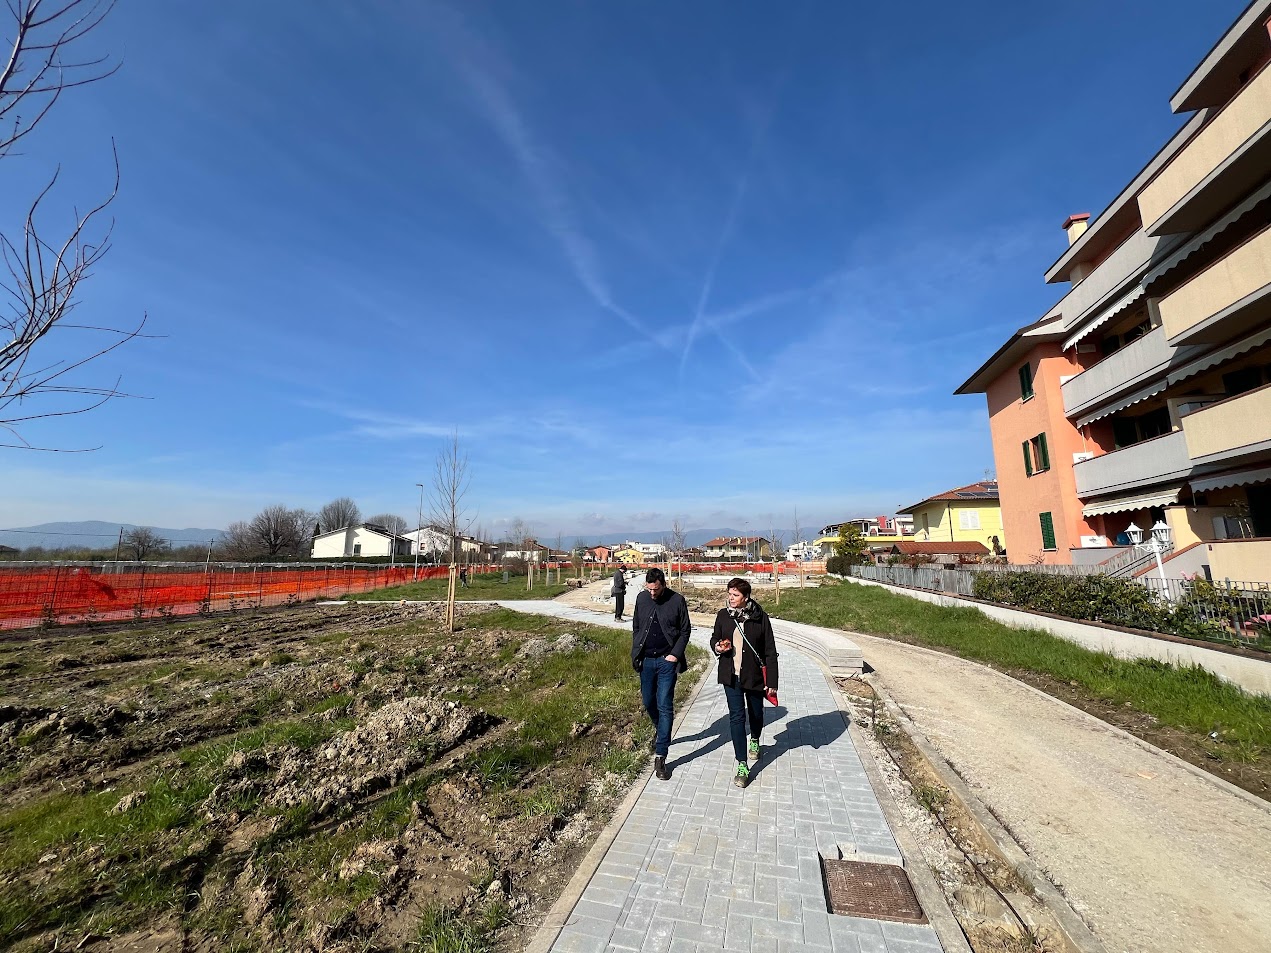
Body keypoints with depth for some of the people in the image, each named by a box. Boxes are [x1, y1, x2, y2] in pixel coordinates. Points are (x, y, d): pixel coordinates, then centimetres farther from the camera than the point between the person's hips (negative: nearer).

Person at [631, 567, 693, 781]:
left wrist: (676, 654, -10)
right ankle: (660, 731, 46)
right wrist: (636, 653, 3)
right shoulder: (641, 598, 1)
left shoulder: (677, 601, -9)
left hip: (667, 660, -4)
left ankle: (660, 756, 5)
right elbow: (636, 627, 11)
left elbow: (685, 630, -2)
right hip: (646, 660, 4)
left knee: (665, 706, -3)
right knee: (648, 701, 16)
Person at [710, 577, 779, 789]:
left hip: (754, 676, -1)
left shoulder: (760, 617, -12)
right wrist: (717, 647, -11)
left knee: (756, 714, 19)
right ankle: (742, 766, 7)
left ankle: (755, 741, 50)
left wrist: (772, 682, -8)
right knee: (736, 717, -3)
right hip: (731, 676, 1)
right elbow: (714, 638, 13)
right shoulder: (723, 615, -4)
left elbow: (770, 652, -8)